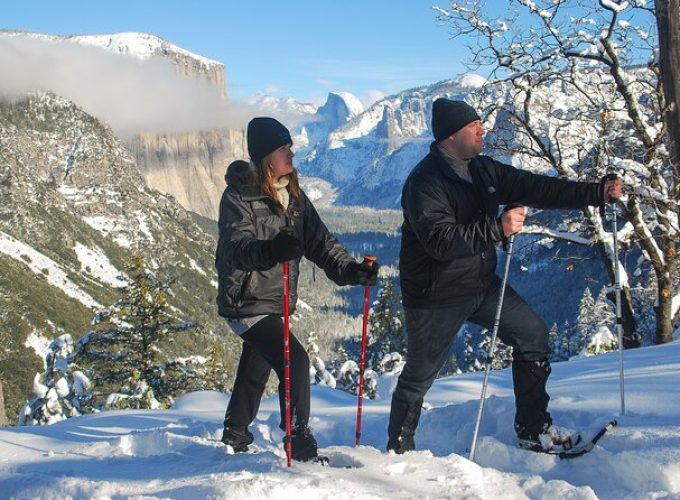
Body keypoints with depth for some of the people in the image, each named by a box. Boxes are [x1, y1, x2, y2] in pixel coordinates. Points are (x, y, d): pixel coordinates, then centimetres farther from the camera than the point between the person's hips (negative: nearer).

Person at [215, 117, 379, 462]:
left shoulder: (294, 195, 6)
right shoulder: (238, 196, -16)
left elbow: (319, 240, 3)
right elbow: (236, 245, -31)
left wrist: (350, 269, -12)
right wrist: (269, 250, -53)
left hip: (276, 302, 8)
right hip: (247, 302, -8)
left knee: (256, 370, 23)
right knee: (295, 361, -21)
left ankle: (235, 435, 44)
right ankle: (300, 444, -11)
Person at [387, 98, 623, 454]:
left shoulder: (483, 170, 4)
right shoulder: (424, 182, -21)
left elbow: (536, 189, 4)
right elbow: (440, 241, -32)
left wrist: (596, 193, -3)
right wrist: (497, 228, -38)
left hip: (482, 284, 8)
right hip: (436, 296, -8)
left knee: (533, 334, 5)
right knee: (419, 376, 4)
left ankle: (533, 429, 17)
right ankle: (399, 449, 24)